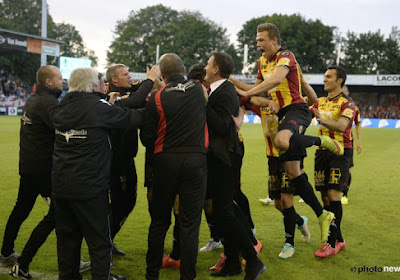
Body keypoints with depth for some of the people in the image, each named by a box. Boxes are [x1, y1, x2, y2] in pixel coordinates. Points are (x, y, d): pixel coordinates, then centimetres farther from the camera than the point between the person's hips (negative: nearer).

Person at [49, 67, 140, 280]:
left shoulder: (60, 109, 3)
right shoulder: (100, 109, -14)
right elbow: (134, 119, -7)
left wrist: (108, 104, 17)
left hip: (60, 186, 6)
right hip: (89, 187, -6)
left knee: (67, 237, 17)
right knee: (99, 239, 5)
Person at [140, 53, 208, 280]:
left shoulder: (156, 98, -4)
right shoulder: (198, 89, 3)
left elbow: (146, 139, -1)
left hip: (166, 161, 0)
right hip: (196, 160, 0)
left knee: (159, 221, 13)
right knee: (190, 223, 3)